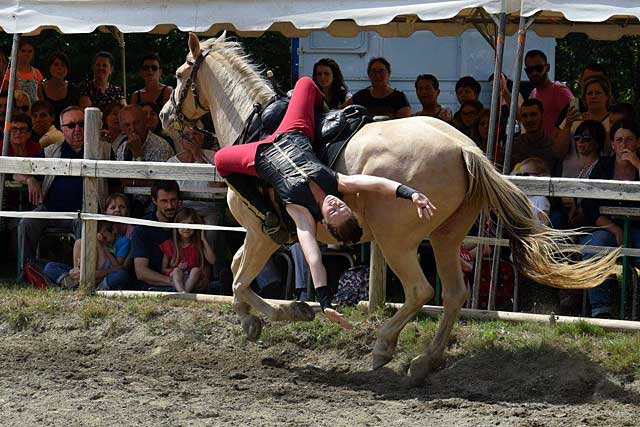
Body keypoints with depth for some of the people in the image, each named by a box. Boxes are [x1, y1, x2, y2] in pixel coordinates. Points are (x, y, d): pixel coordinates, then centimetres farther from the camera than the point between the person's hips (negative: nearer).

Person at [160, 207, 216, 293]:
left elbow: (212, 260, -5)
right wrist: (177, 269, -12)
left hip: (194, 280, 0)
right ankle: (182, 292, -58)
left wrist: (204, 240, -4)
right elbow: (163, 269, 8)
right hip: (176, 279, 0)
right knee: (177, 270, -29)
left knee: (196, 270, -27)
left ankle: (186, 291, -50)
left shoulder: (199, 245, 10)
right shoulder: (169, 245, 9)